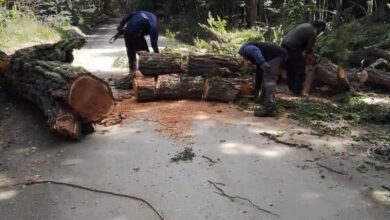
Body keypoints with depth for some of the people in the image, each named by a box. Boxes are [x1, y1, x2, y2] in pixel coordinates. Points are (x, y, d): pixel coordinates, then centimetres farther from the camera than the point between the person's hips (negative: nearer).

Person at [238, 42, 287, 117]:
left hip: (276, 54, -10)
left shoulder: (245, 48, 8)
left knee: (269, 80, -10)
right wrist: (256, 91, 41)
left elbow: (255, 51, -17)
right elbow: (259, 73, 36)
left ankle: (269, 110, -13)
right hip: (279, 54, 10)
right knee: (266, 79, 19)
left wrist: (262, 63, -29)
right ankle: (267, 106, 24)